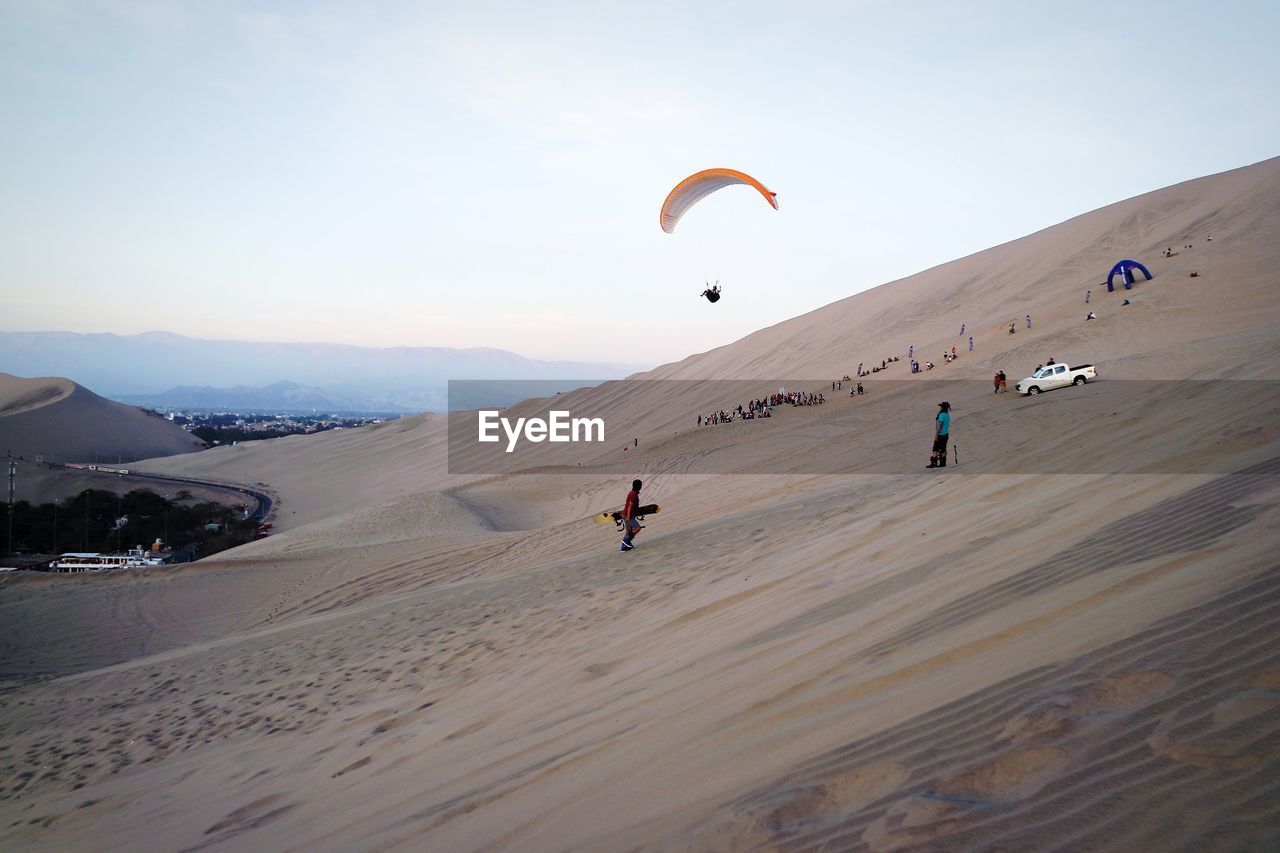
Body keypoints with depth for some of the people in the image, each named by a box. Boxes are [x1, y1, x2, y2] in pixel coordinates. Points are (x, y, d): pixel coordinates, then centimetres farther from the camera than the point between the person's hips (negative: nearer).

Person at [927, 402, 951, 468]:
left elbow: (939, 425, -20)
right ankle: (943, 463, 12)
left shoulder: (941, 415, -18)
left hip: (940, 435, -9)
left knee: (935, 449, -4)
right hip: (945, 434, 9)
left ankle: (934, 463, -4)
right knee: (943, 449, 11)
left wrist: (936, 435, -17)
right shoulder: (947, 415, 8)